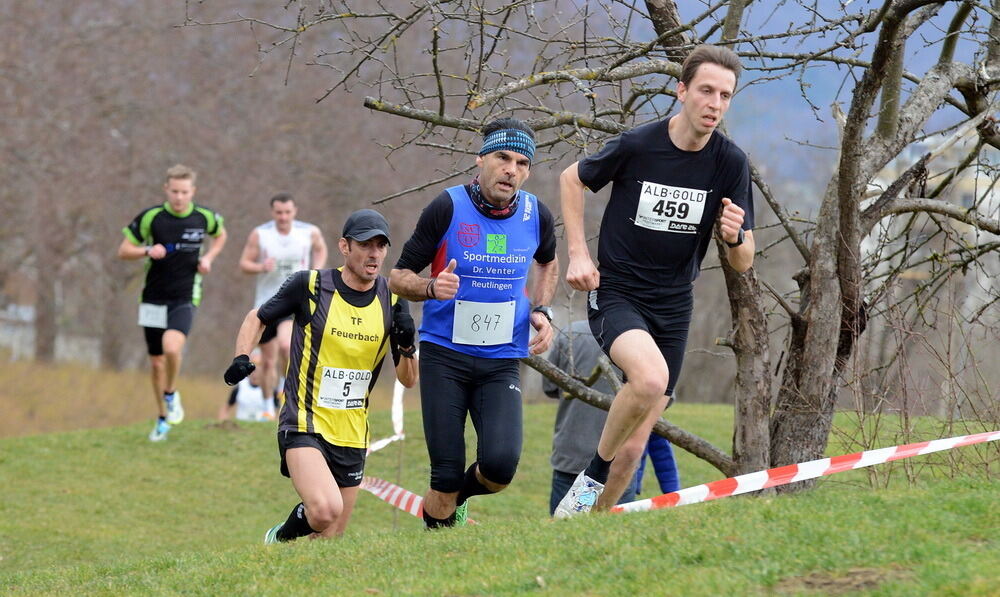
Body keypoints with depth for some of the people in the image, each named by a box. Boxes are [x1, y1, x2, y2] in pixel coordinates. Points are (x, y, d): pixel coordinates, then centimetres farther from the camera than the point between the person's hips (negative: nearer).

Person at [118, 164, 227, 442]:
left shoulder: (205, 217, -3)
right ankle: (163, 419, 27)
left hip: (185, 297, -1)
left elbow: (220, 235, 20)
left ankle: (172, 394, 3)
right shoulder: (150, 217, -7)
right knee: (157, 361, 8)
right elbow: (124, 250, -1)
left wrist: (209, 257, 2)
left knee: (172, 347, -27)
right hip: (154, 298, 1)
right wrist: (148, 250, -20)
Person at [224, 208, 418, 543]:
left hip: (352, 437, 5)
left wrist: (407, 346, -15)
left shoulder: (392, 301, 2)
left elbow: (408, 381, 6)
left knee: (331, 537, 8)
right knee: (325, 510, -29)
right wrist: (241, 358, -10)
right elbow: (257, 319, 9)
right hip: (304, 425, -5)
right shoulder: (310, 285, -8)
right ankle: (280, 539, 4)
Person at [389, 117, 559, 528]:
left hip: (502, 362, 2)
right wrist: (431, 287, -24)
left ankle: (460, 494, 17)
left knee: (500, 464, -18)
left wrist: (542, 311, 8)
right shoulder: (448, 208, -10)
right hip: (444, 355, -2)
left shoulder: (536, 214, 1)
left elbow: (548, 262, 25)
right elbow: (398, 277, -3)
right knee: (446, 475, -7)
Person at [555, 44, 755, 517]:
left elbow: (742, 264, -1)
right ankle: (591, 475, -12)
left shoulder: (730, 163, -6)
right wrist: (578, 253, -1)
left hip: (673, 306, 4)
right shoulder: (636, 146, -13)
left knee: (631, 448, 4)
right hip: (616, 295, -4)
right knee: (651, 377, -34)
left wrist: (734, 236, -24)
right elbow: (571, 179, 8)